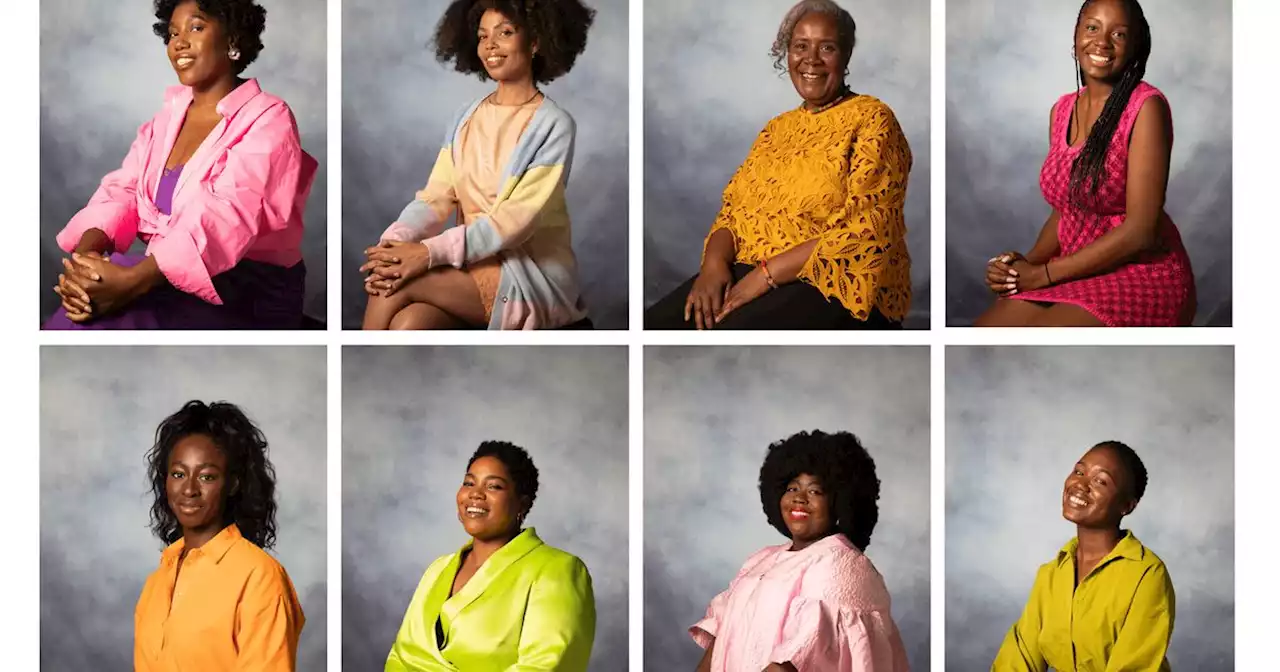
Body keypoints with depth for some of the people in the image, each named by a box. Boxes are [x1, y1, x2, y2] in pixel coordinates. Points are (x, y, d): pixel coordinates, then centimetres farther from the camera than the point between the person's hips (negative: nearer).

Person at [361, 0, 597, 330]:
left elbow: (517, 218, -18)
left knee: (397, 287, -25)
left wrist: (431, 252, -27)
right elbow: (436, 197, 2)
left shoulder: (553, 125, -8)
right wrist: (394, 241, -20)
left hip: (533, 273, -5)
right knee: (407, 325, -27)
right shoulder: (465, 118, 12)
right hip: (471, 264, 5)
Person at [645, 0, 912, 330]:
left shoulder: (870, 120, -3)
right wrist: (715, 260, -9)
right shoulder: (778, 128, 20)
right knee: (652, 328, -20)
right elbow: (733, 209, 15)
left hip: (835, 286, -6)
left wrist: (768, 273, -19)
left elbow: (866, 231, -14)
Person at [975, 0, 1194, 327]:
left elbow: (1140, 230, -19)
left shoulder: (1146, 106, -13)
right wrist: (1026, 263, -7)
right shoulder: (1062, 110, 9)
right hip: (1077, 272, 7)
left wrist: (1044, 273, -16)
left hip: (1142, 273, -7)